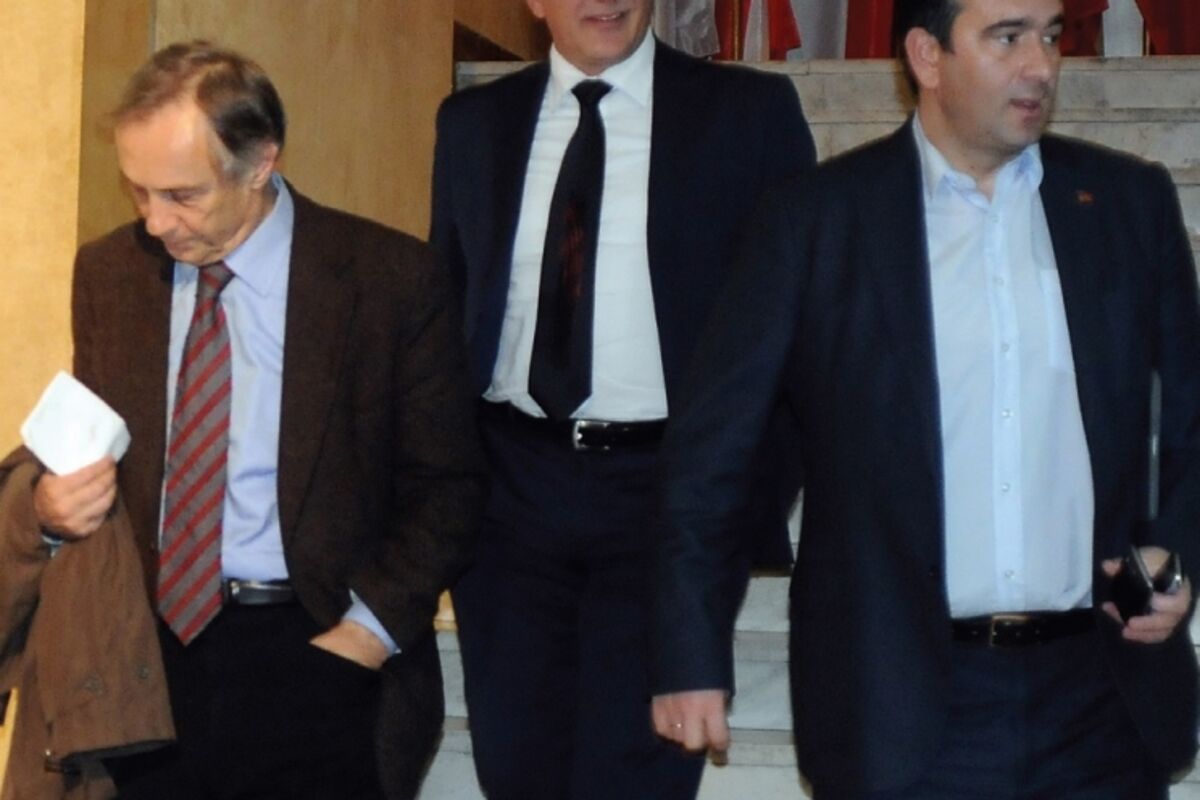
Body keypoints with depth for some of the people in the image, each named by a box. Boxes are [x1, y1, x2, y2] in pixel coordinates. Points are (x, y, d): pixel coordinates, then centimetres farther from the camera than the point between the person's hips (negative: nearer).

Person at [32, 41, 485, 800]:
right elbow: (95, 446, 14)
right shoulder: (107, 273, 5)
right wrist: (56, 502, -8)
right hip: (148, 651, 3)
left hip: (316, 653, -3)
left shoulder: (390, 279, -7)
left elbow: (445, 486, -2)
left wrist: (367, 632, -12)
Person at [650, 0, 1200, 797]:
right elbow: (710, 448, -1)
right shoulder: (817, 218, -2)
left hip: (1101, 694, 3)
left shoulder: (1131, 201, 6)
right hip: (899, 702, -2)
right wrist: (693, 657, -4)